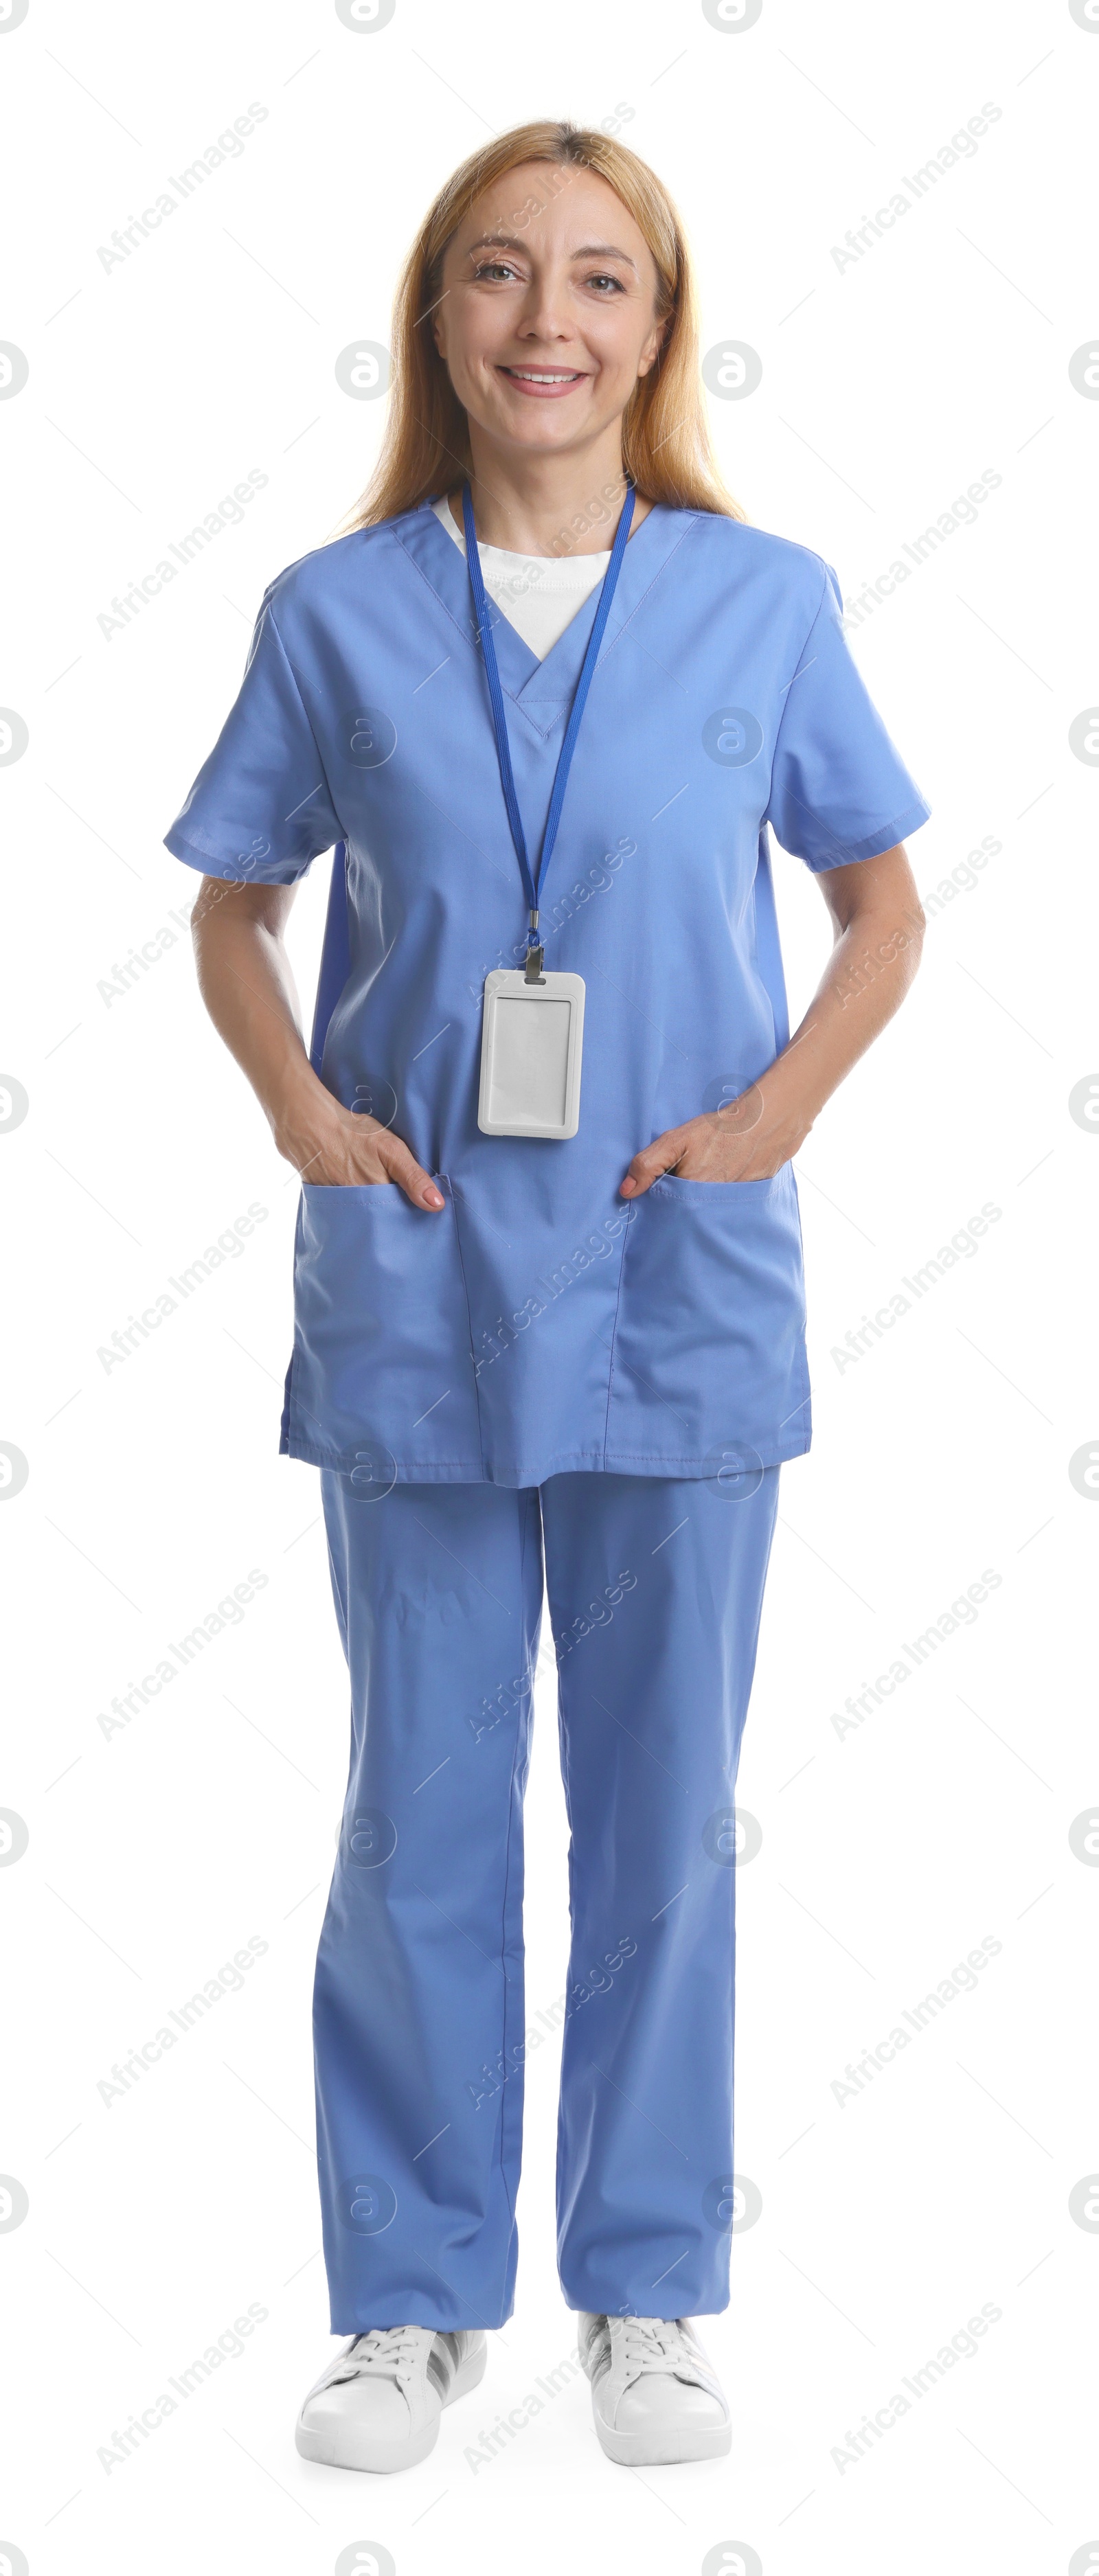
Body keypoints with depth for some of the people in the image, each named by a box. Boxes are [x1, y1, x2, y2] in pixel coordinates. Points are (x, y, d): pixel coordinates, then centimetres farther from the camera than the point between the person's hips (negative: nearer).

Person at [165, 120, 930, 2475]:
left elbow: (883, 905, 9)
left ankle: (650, 2294, 25)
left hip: (680, 1285, 0)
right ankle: (419, 2298, 23)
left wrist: (780, 1110, -5)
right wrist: (299, 1105, -4)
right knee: (422, 1816, 8)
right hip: (415, 1286, 0)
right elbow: (235, 907, 12)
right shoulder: (339, 614, 1)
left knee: (663, 1811, 8)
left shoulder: (763, 600, 0)